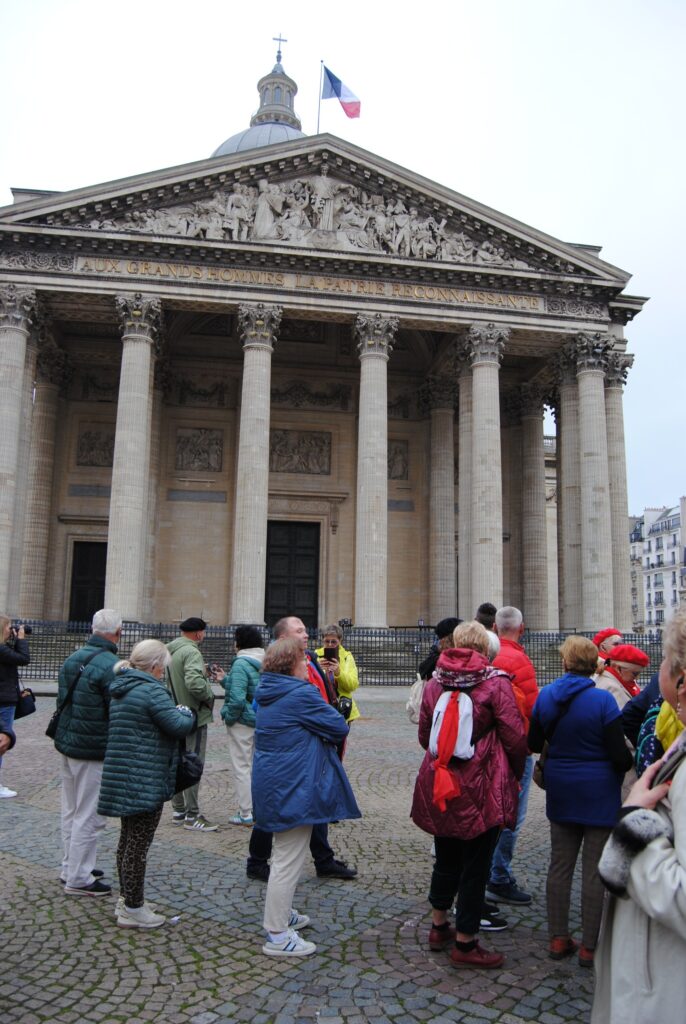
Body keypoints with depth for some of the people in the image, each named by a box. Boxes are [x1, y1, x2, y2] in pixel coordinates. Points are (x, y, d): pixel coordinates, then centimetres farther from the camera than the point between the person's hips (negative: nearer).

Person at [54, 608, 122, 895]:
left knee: (71, 812, 19)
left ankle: (71, 867, 32)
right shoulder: (111, 665, -21)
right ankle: (78, 878, 12)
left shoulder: (72, 659, 6)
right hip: (94, 751, -9)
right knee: (89, 816, 3)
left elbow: (62, 701, 14)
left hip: (66, 744, 9)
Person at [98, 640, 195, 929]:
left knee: (127, 839, 21)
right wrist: (188, 713, 2)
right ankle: (132, 909, 14)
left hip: (121, 779, 9)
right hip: (146, 782, -9)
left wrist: (179, 714, 8)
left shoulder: (121, 689, 10)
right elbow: (178, 726, -20)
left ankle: (126, 898, 34)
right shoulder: (152, 691, -20)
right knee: (138, 844, 3)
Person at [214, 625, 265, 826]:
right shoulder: (264, 663, 7)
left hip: (243, 722, -8)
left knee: (241, 767, 3)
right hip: (261, 722, 8)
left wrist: (229, 718, -11)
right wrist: (225, 680, 18)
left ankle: (246, 814, 8)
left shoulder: (241, 664, -18)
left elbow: (237, 697, -26)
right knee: (256, 766, 18)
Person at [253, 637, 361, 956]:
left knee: (284, 855, 25)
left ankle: (281, 914, 40)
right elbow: (339, 728, -14)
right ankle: (277, 936, 8)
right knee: (288, 861, -1)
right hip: (293, 787, -10)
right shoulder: (300, 695, -21)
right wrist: (335, 729, 5)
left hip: (274, 785, 10)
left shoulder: (268, 692, 8)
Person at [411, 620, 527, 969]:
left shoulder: (434, 682, 2)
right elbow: (514, 737, -13)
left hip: (438, 785, 5)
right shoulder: (495, 683, -11)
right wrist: (515, 774, 3)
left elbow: (424, 735, 8)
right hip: (481, 788, -5)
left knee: (446, 857, 21)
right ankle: (464, 944, 17)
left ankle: (439, 927, 35)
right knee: (475, 864, 7)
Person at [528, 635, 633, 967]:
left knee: (560, 865, 13)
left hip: (560, 791, 4)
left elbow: (534, 744, 7)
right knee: (594, 872, 6)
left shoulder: (546, 696, -3)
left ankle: (558, 939, 24)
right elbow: (619, 755, -16)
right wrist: (630, 762, 6)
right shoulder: (603, 700, -17)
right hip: (599, 794, -4)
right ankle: (589, 946, 16)